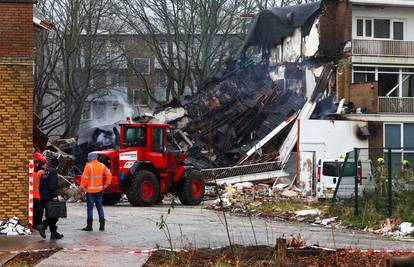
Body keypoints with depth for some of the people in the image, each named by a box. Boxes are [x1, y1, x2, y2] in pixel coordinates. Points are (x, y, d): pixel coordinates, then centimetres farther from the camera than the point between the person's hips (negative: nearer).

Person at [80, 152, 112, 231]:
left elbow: (85, 177, -15)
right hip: (99, 190, 5)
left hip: (90, 190, -5)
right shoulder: (102, 165, 6)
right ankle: (102, 225, 10)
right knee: (100, 207, 11)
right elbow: (109, 175, 9)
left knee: (90, 208, 0)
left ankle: (89, 226, 0)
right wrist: (106, 185, 14)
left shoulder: (88, 166, -12)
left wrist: (82, 187, -7)